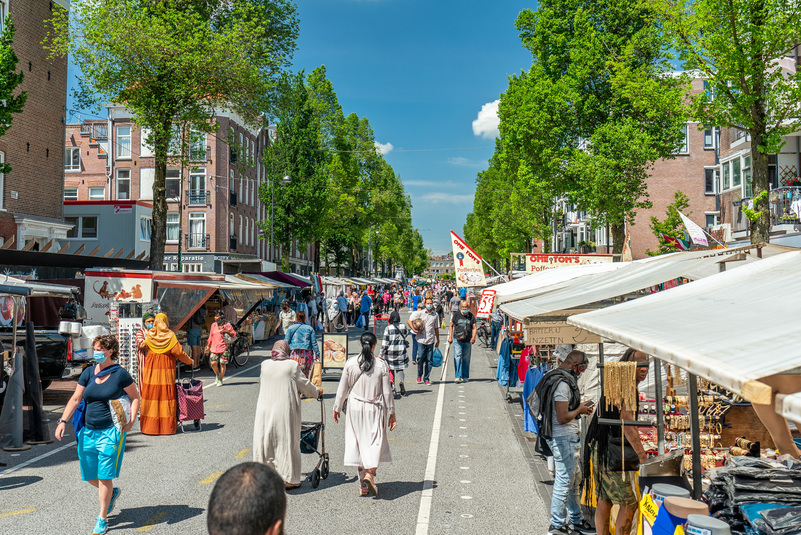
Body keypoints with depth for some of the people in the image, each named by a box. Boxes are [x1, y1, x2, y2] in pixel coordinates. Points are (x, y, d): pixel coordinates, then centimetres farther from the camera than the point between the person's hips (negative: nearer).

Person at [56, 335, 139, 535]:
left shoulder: (120, 374, -7)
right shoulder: (88, 372, 5)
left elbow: (135, 397, 2)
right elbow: (75, 399, 7)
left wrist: (131, 420, -10)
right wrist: (63, 421, -2)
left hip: (110, 431, -5)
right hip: (88, 431, 5)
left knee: (104, 476, -3)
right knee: (89, 476, 11)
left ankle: (102, 518, 12)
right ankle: (112, 493, 40)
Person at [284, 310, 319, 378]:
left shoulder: (290, 328, 6)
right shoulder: (310, 329, 8)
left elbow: (286, 342, 3)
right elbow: (314, 343, 8)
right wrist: (317, 355, 11)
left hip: (295, 353, -1)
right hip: (307, 353, 1)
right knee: (305, 374, 4)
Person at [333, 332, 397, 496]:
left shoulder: (350, 364, -5)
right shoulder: (381, 365, -7)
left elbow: (342, 389, 1)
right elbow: (387, 392, -2)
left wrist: (337, 408, 14)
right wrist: (391, 413, 7)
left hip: (355, 408, 1)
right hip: (375, 409, -1)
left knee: (357, 442, 10)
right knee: (375, 441, 7)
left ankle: (363, 484, 13)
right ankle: (370, 473, -16)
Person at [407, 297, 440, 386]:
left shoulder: (435, 315, 10)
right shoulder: (420, 313, 1)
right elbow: (409, 321, 1)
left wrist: (438, 340, 18)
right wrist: (414, 330, -8)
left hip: (431, 340, 2)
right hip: (421, 340, -2)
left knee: (429, 360, 3)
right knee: (420, 358, -7)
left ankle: (426, 378, 13)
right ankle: (419, 375, 16)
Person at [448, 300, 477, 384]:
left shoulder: (471, 316, 6)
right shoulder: (456, 316, 5)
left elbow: (474, 328, 4)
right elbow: (451, 326, 14)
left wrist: (473, 337, -12)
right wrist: (450, 337, 4)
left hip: (468, 341, 1)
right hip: (457, 340, -1)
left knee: (466, 359, 7)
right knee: (457, 357, -12)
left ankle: (465, 377, 17)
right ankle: (458, 377, -12)